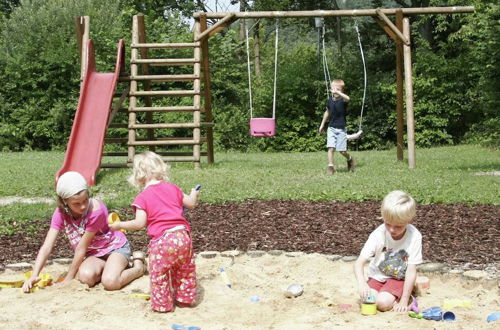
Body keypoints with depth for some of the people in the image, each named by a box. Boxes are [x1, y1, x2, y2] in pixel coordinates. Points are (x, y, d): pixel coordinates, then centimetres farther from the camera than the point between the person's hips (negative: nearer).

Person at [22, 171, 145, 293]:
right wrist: (34, 276, -30)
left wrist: (68, 278, -17)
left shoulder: (95, 210, -30)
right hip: (94, 253, 5)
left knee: (110, 282, -32)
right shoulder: (60, 213, -14)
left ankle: (139, 267, -2)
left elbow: (81, 248, -24)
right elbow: (47, 246, -19)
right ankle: (107, 267, 4)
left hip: (115, 246, -4)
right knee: (86, 276, -29)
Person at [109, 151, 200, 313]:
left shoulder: (142, 197, -5)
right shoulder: (172, 188, 9)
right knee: (185, 270, 23)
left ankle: (162, 304, 19)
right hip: (182, 235, 6)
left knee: (158, 275, 11)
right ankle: (185, 298, 33)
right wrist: (193, 195, 41)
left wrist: (119, 225, 0)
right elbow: (190, 203, 19)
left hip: (161, 240, -5)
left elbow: (139, 223, -13)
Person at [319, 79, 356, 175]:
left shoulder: (342, 100, -12)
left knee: (342, 150, 2)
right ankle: (330, 166, -5)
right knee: (331, 148, -10)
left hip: (341, 129, -3)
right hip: (331, 128, 3)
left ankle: (349, 159, 31)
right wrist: (322, 124, 24)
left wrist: (337, 92, -48)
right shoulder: (330, 99, 2)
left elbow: (347, 98, -39)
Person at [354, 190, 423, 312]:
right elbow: (359, 262, -22)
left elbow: (411, 271, -19)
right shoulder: (378, 234, -20)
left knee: (383, 303, -26)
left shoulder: (414, 236, -23)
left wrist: (404, 301, -20)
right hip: (378, 276, 3)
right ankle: (396, 296, 6)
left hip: (399, 278, -2)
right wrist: (361, 283, -43)